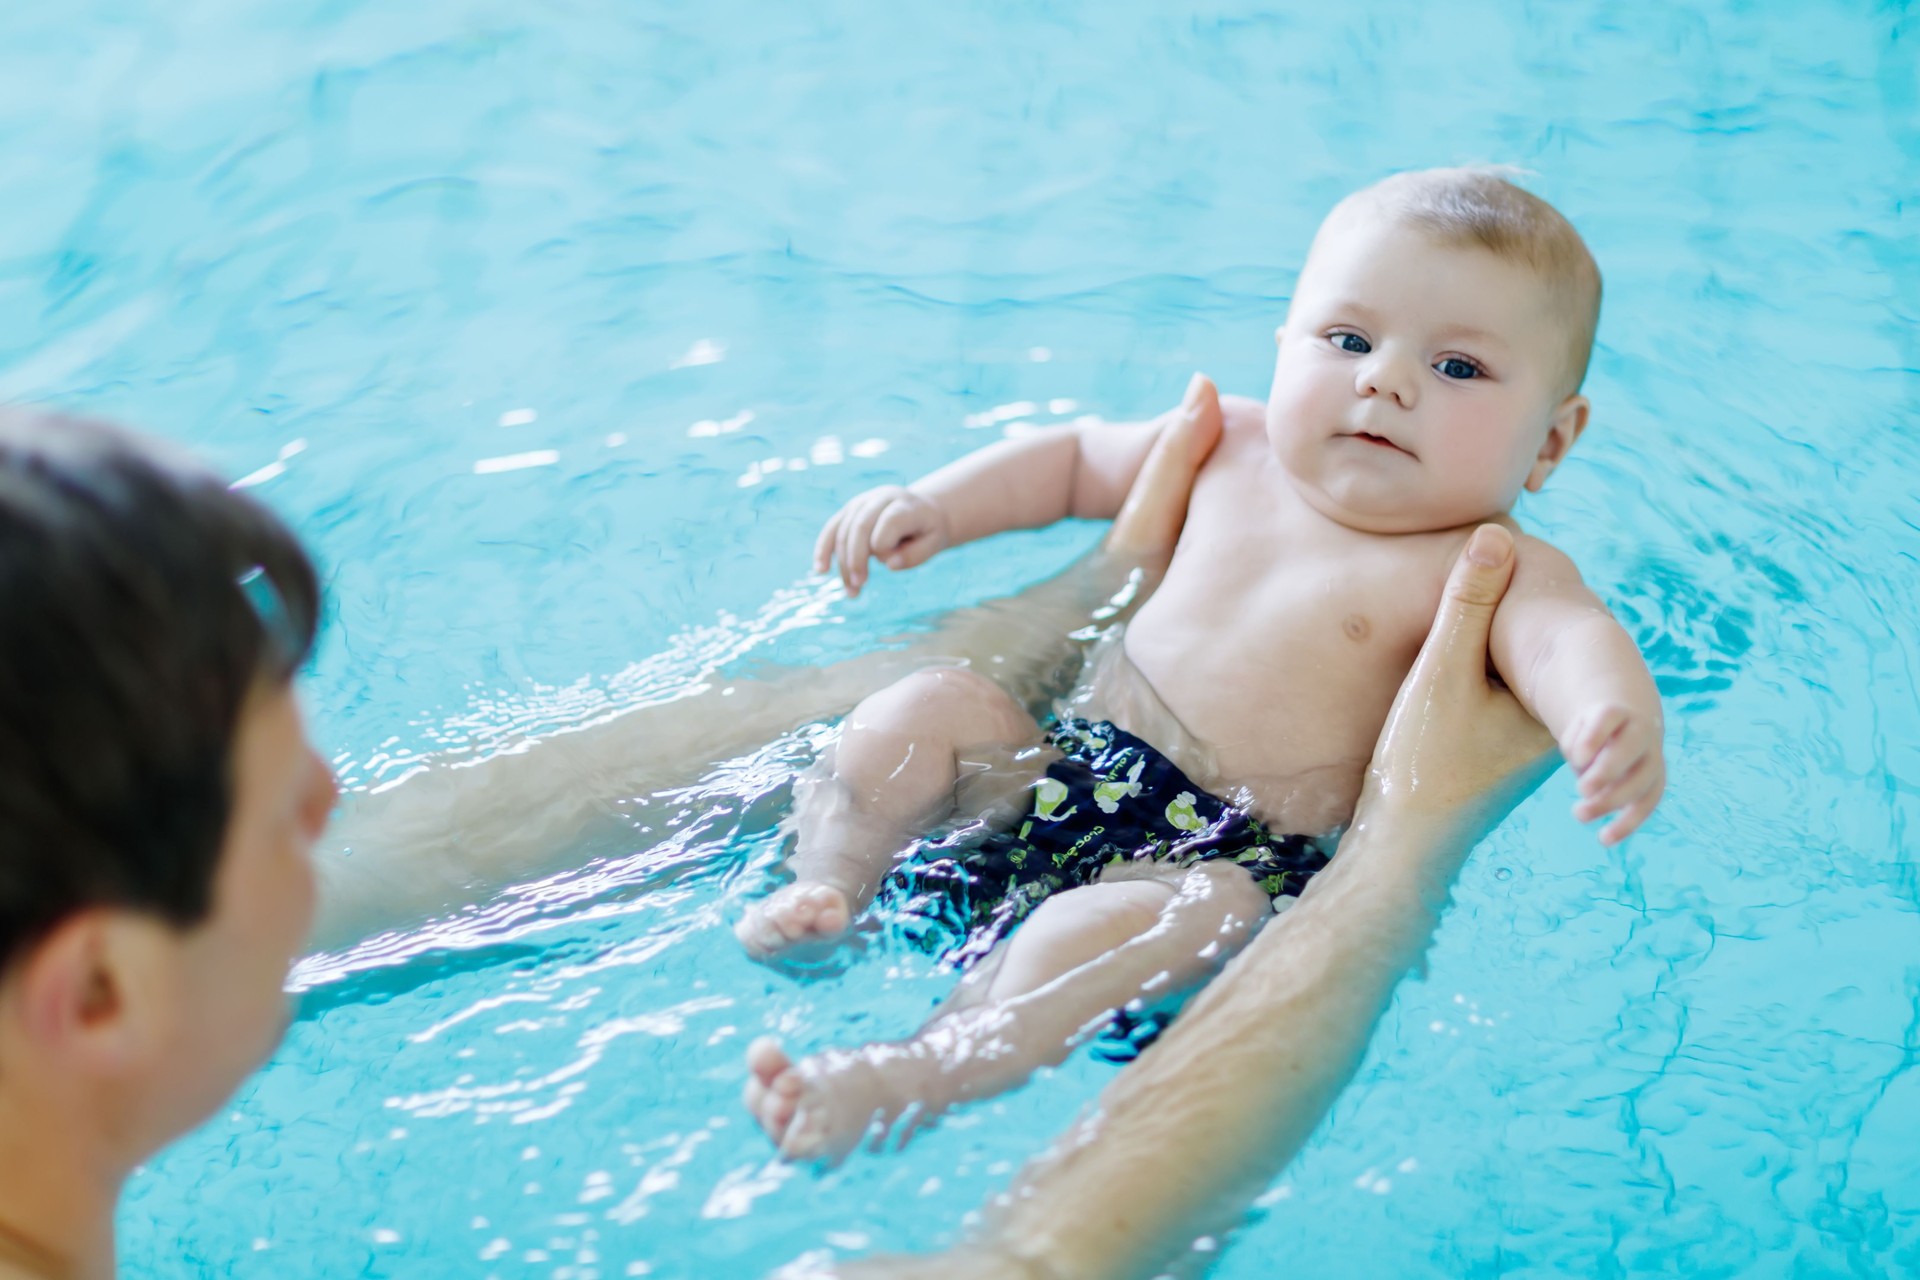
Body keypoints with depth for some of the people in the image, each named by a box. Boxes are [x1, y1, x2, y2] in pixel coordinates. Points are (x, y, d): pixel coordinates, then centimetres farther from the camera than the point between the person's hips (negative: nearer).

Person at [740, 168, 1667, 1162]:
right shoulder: (1234, 450, 10)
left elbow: (1570, 639, -29)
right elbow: (1079, 458, 27)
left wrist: (1614, 722, -54)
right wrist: (937, 506, 13)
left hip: (1233, 850, -7)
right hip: (1061, 774, 7)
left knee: (1192, 910, -38)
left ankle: (920, 1078, -46)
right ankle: (827, 891, -14)